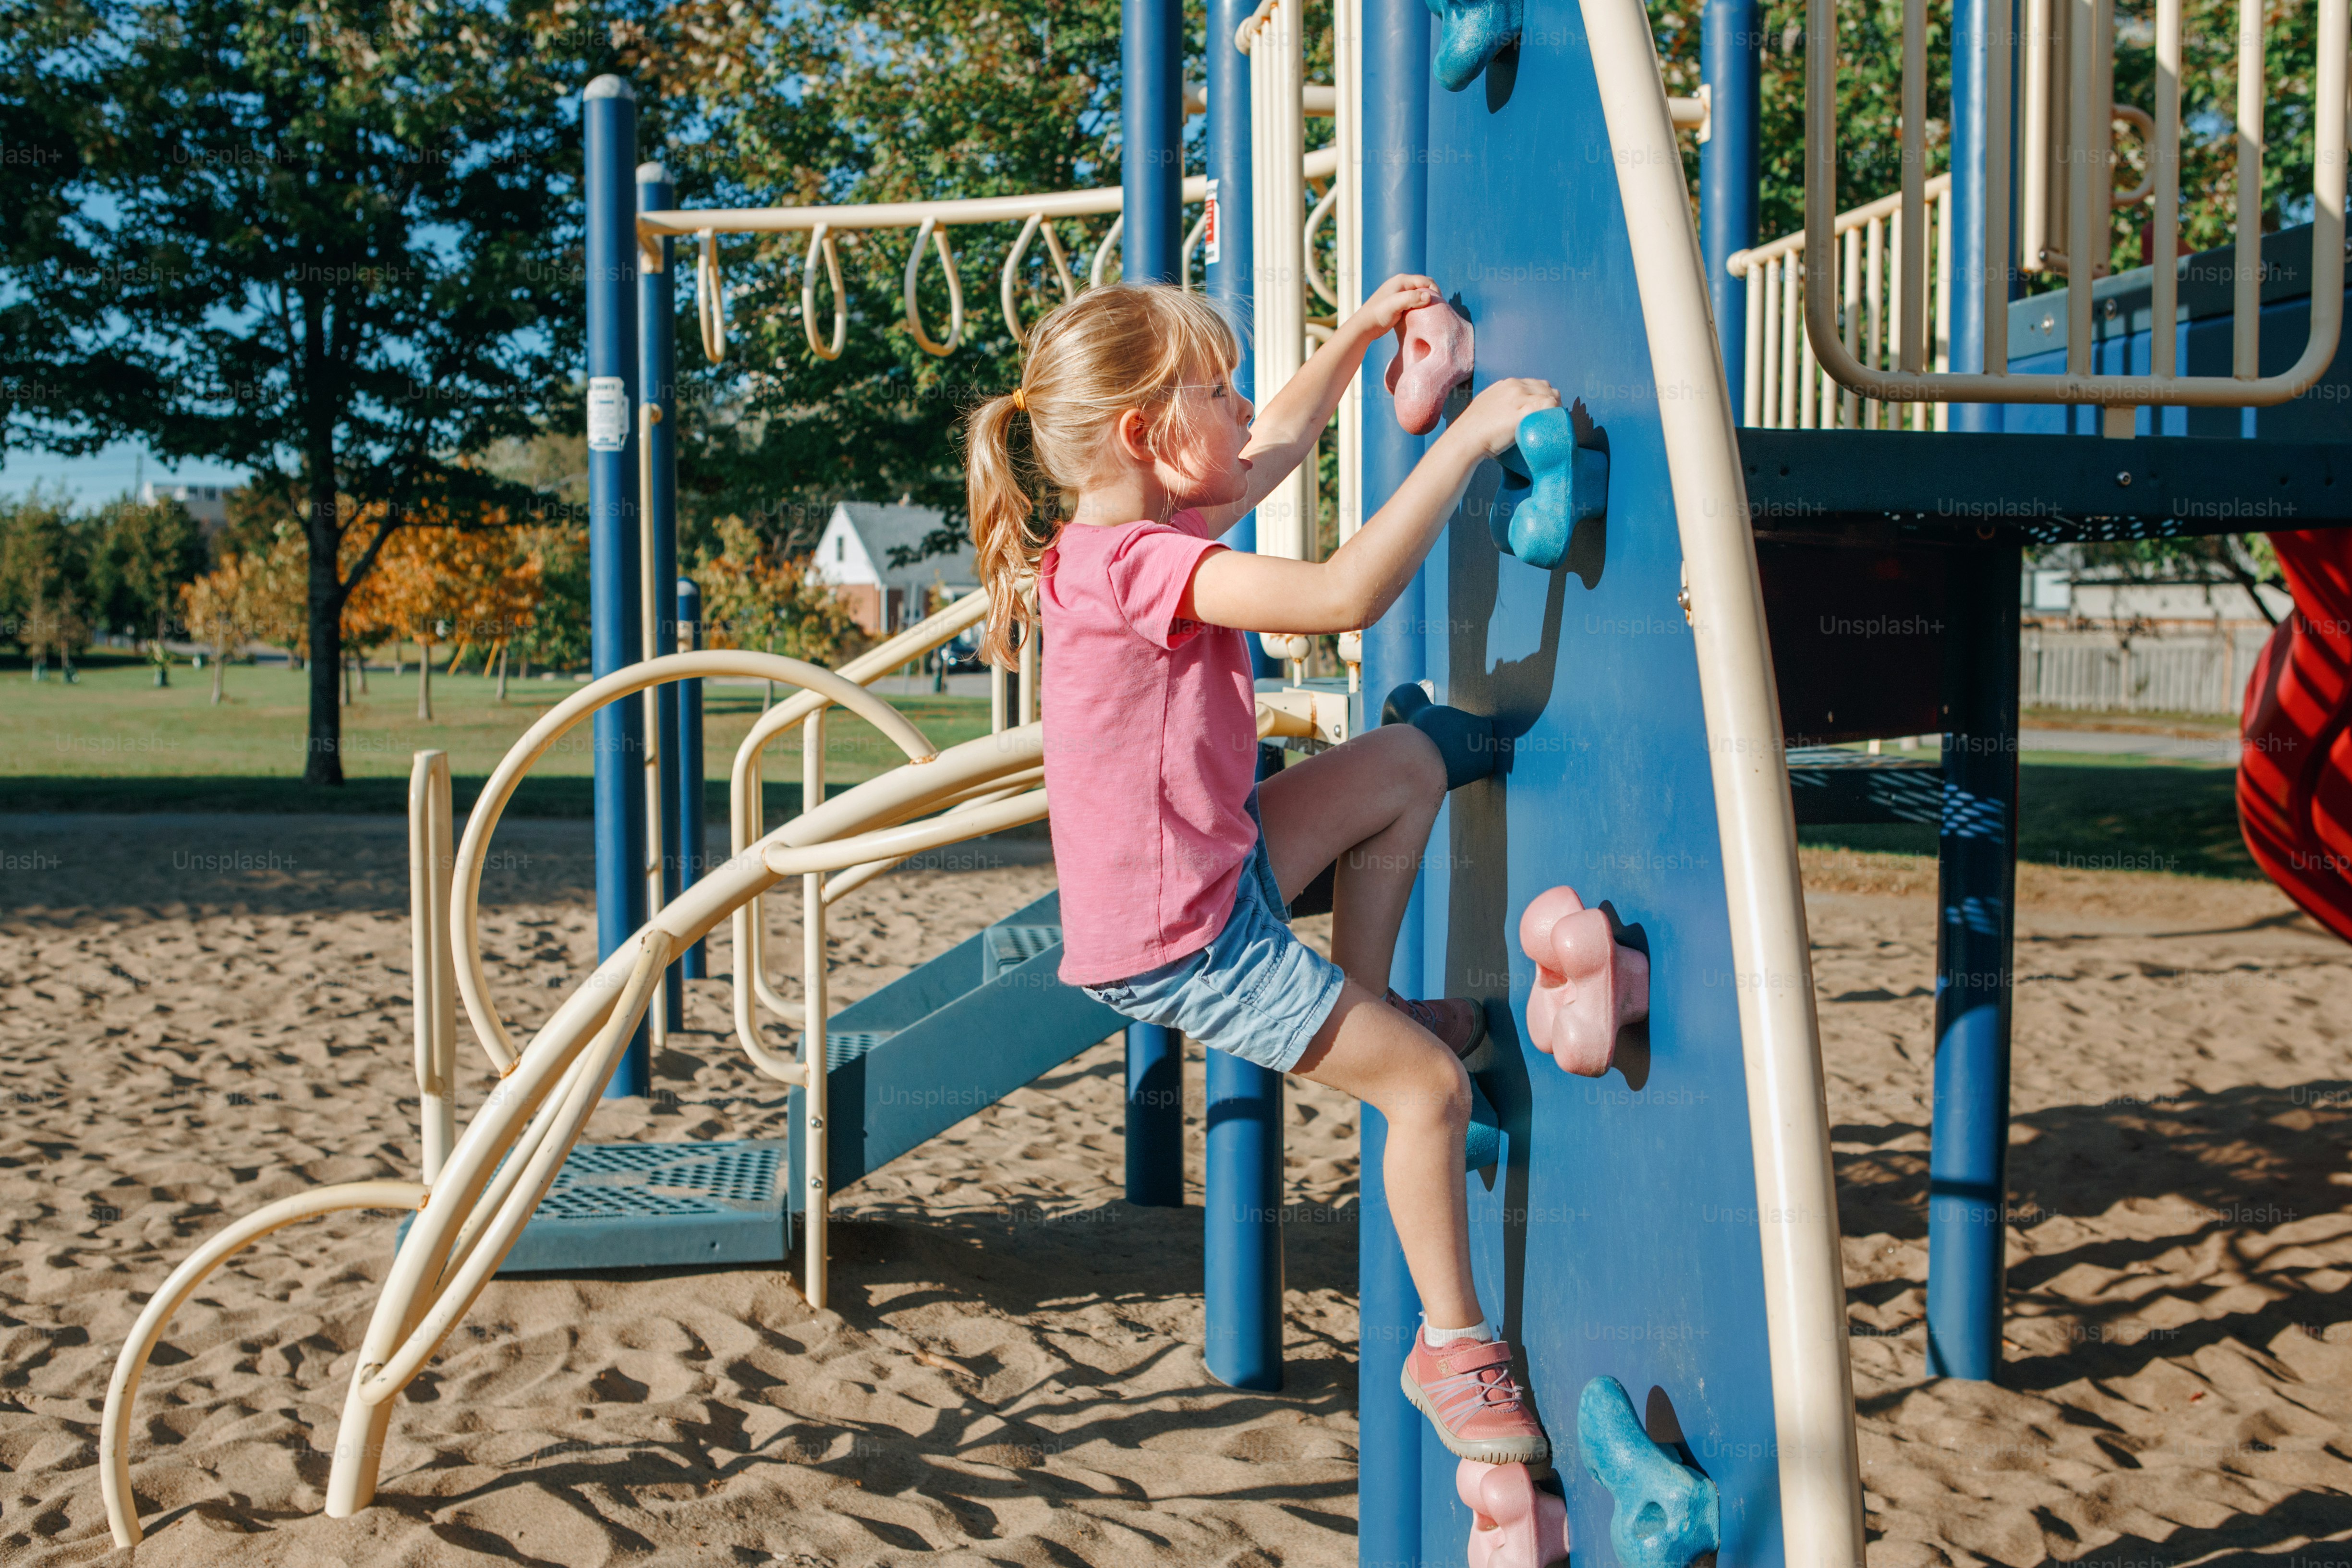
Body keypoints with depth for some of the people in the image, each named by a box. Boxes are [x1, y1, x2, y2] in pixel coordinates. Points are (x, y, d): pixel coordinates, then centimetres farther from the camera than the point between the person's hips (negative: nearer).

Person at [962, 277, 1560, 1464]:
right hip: (1181, 944, -10)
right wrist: (1470, 435, -30)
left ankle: (1365, 1003, 21)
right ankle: (1451, 1344, 14)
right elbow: (1348, 593, -36)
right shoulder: (1139, 563, -26)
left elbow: (1274, 452, 24)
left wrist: (1356, 336, 21)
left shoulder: (1130, 537, 6)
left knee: (1405, 763, 15)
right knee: (1430, 1084, -3)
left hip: (1211, 877, 10)